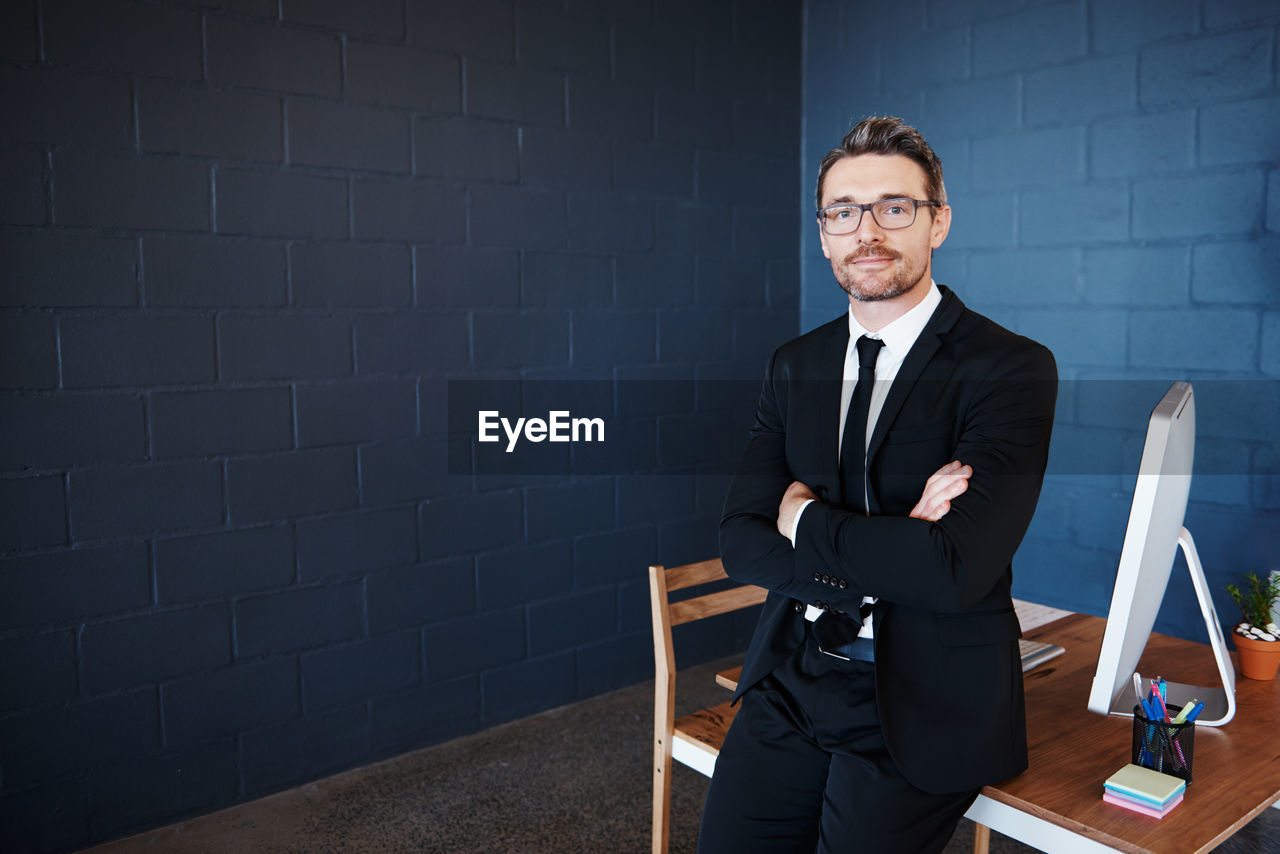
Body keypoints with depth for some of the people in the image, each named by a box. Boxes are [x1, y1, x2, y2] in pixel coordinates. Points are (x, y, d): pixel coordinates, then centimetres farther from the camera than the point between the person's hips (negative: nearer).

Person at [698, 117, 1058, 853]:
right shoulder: (796, 365, 7)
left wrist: (804, 518, -10)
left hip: (922, 708, -4)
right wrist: (893, 549, -16)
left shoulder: (1009, 368, -11)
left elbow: (956, 570, -23)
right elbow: (742, 542, -1)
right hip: (792, 681, 4)